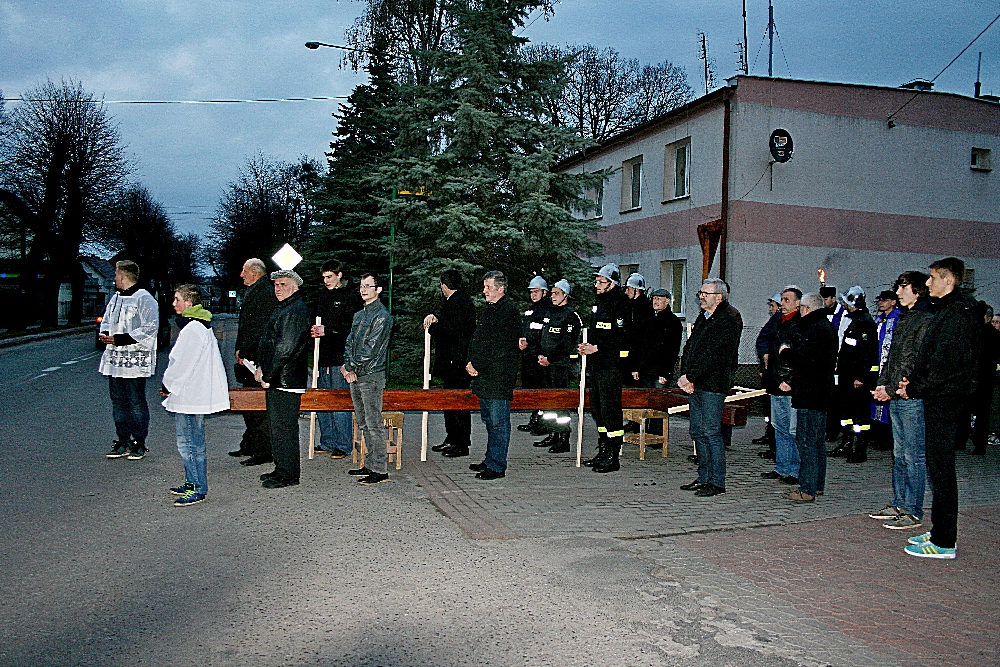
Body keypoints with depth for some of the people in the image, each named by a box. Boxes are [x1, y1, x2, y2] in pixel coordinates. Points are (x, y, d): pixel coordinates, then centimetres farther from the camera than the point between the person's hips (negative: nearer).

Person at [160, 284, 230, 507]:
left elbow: (183, 364, -19)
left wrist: (167, 385, -5)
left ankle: (198, 490, -1)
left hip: (188, 396, -11)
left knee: (188, 443, -6)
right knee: (193, 442, 17)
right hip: (195, 394, 11)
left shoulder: (192, 329, -18)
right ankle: (192, 483, 27)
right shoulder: (201, 325, 14)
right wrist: (170, 385, 17)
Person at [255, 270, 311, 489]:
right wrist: (262, 367, 14)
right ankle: (281, 469, 26)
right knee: (277, 426, 16)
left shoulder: (296, 311, -16)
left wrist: (268, 376, -17)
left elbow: (285, 348, -22)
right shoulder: (284, 309, 18)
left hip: (285, 380, -11)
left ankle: (288, 475, 4)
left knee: (283, 427, -4)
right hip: (277, 379, 11)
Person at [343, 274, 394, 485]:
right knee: (363, 423, 12)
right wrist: (348, 367, -2)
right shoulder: (358, 315, 18)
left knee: (374, 424, -7)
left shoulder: (382, 316, -9)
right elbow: (349, 343, 15)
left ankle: (380, 469, -3)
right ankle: (370, 465, 20)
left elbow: (371, 349, -16)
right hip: (355, 376, 9)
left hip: (372, 375, -9)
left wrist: (349, 367, -10)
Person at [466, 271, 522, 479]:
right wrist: (471, 362, 2)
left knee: (498, 422, -3)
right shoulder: (489, 309, 17)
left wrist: (477, 365, -14)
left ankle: (497, 467, 3)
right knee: (489, 419, 16)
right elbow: (476, 339, 18)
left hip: (499, 376, -10)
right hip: (484, 376, 10)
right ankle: (490, 460, 27)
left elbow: (499, 349, -19)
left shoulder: (509, 312, -13)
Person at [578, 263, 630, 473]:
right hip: (596, 365, 10)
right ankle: (603, 452, 24)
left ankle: (612, 457, 0)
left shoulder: (620, 307, -11)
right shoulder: (598, 305, 18)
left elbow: (622, 340, -18)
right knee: (597, 409, 14)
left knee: (610, 409, -7)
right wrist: (585, 346, 8)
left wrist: (597, 348, -19)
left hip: (611, 366, -10)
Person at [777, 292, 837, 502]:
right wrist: (791, 381, 15)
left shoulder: (814, 330, -18)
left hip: (809, 395, -11)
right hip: (821, 392, 11)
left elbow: (804, 360, -25)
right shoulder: (826, 327, 16)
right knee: (818, 440, 16)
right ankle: (817, 485, 25)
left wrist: (785, 352, -6)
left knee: (806, 441, -7)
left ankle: (807, 490, -4)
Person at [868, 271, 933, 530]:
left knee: (914, 456, -3)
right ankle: (898, 504, 24)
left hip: (913, 399, -9)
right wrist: (883, 383, 7)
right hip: (896, 399, 9)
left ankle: (913, 512, 4)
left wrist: (892, 389, -14)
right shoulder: (904, 319, 17)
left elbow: (919, 364, -17)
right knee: (899, 454, 15)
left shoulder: (927, 320, -12)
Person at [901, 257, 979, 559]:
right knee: (938, 466, 14)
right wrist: (914, 381, 8)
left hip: (943, 398, -10)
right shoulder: (948, 309, 17)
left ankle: (944, 543, 1)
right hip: (939, 398, 10)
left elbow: (946, 364, -22)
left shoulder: (957, 313, -16)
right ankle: (940, 531, 23)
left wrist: (915, 388, -14)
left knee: (941, 468, -6)